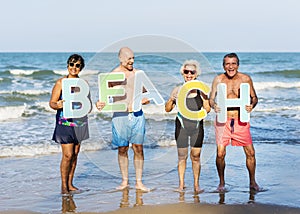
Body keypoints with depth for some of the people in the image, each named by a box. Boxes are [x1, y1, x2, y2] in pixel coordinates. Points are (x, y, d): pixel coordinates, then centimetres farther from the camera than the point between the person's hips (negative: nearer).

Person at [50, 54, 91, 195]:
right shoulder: (61, 83, -5)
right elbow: (52, 102, -5)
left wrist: (92, 106, -6)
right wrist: (58, 105, -27)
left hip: (79, 121, 5)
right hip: (65, 122, -5)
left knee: (75, 153, 8)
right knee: (68, 154, -8)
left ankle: (70, 183, 18)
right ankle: (64, 186, 2)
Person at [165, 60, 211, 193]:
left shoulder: (201, 90, 3)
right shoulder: (178, 90, 2)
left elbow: (207, 109, -1)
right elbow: (167, 109, 4)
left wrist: (205, 97, -16)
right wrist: (172, 99, -14)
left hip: (197, 126, 0)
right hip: (182, 126, 0)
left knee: (196, 156, 1)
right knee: (182, 156, 1)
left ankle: (196, 184, 8)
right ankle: (181, 184, 10)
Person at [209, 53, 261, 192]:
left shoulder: (245, 79, 0)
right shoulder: (218, 80, -1)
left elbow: (254, 97, 8)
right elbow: (211, 98, 1)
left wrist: (252, 105, -15)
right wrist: (214, 106, -22)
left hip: (241, 120, 1)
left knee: (250, 153, 0)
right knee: (220, 153, -7)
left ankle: (252, 182, 19)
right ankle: (221, 182, 13)